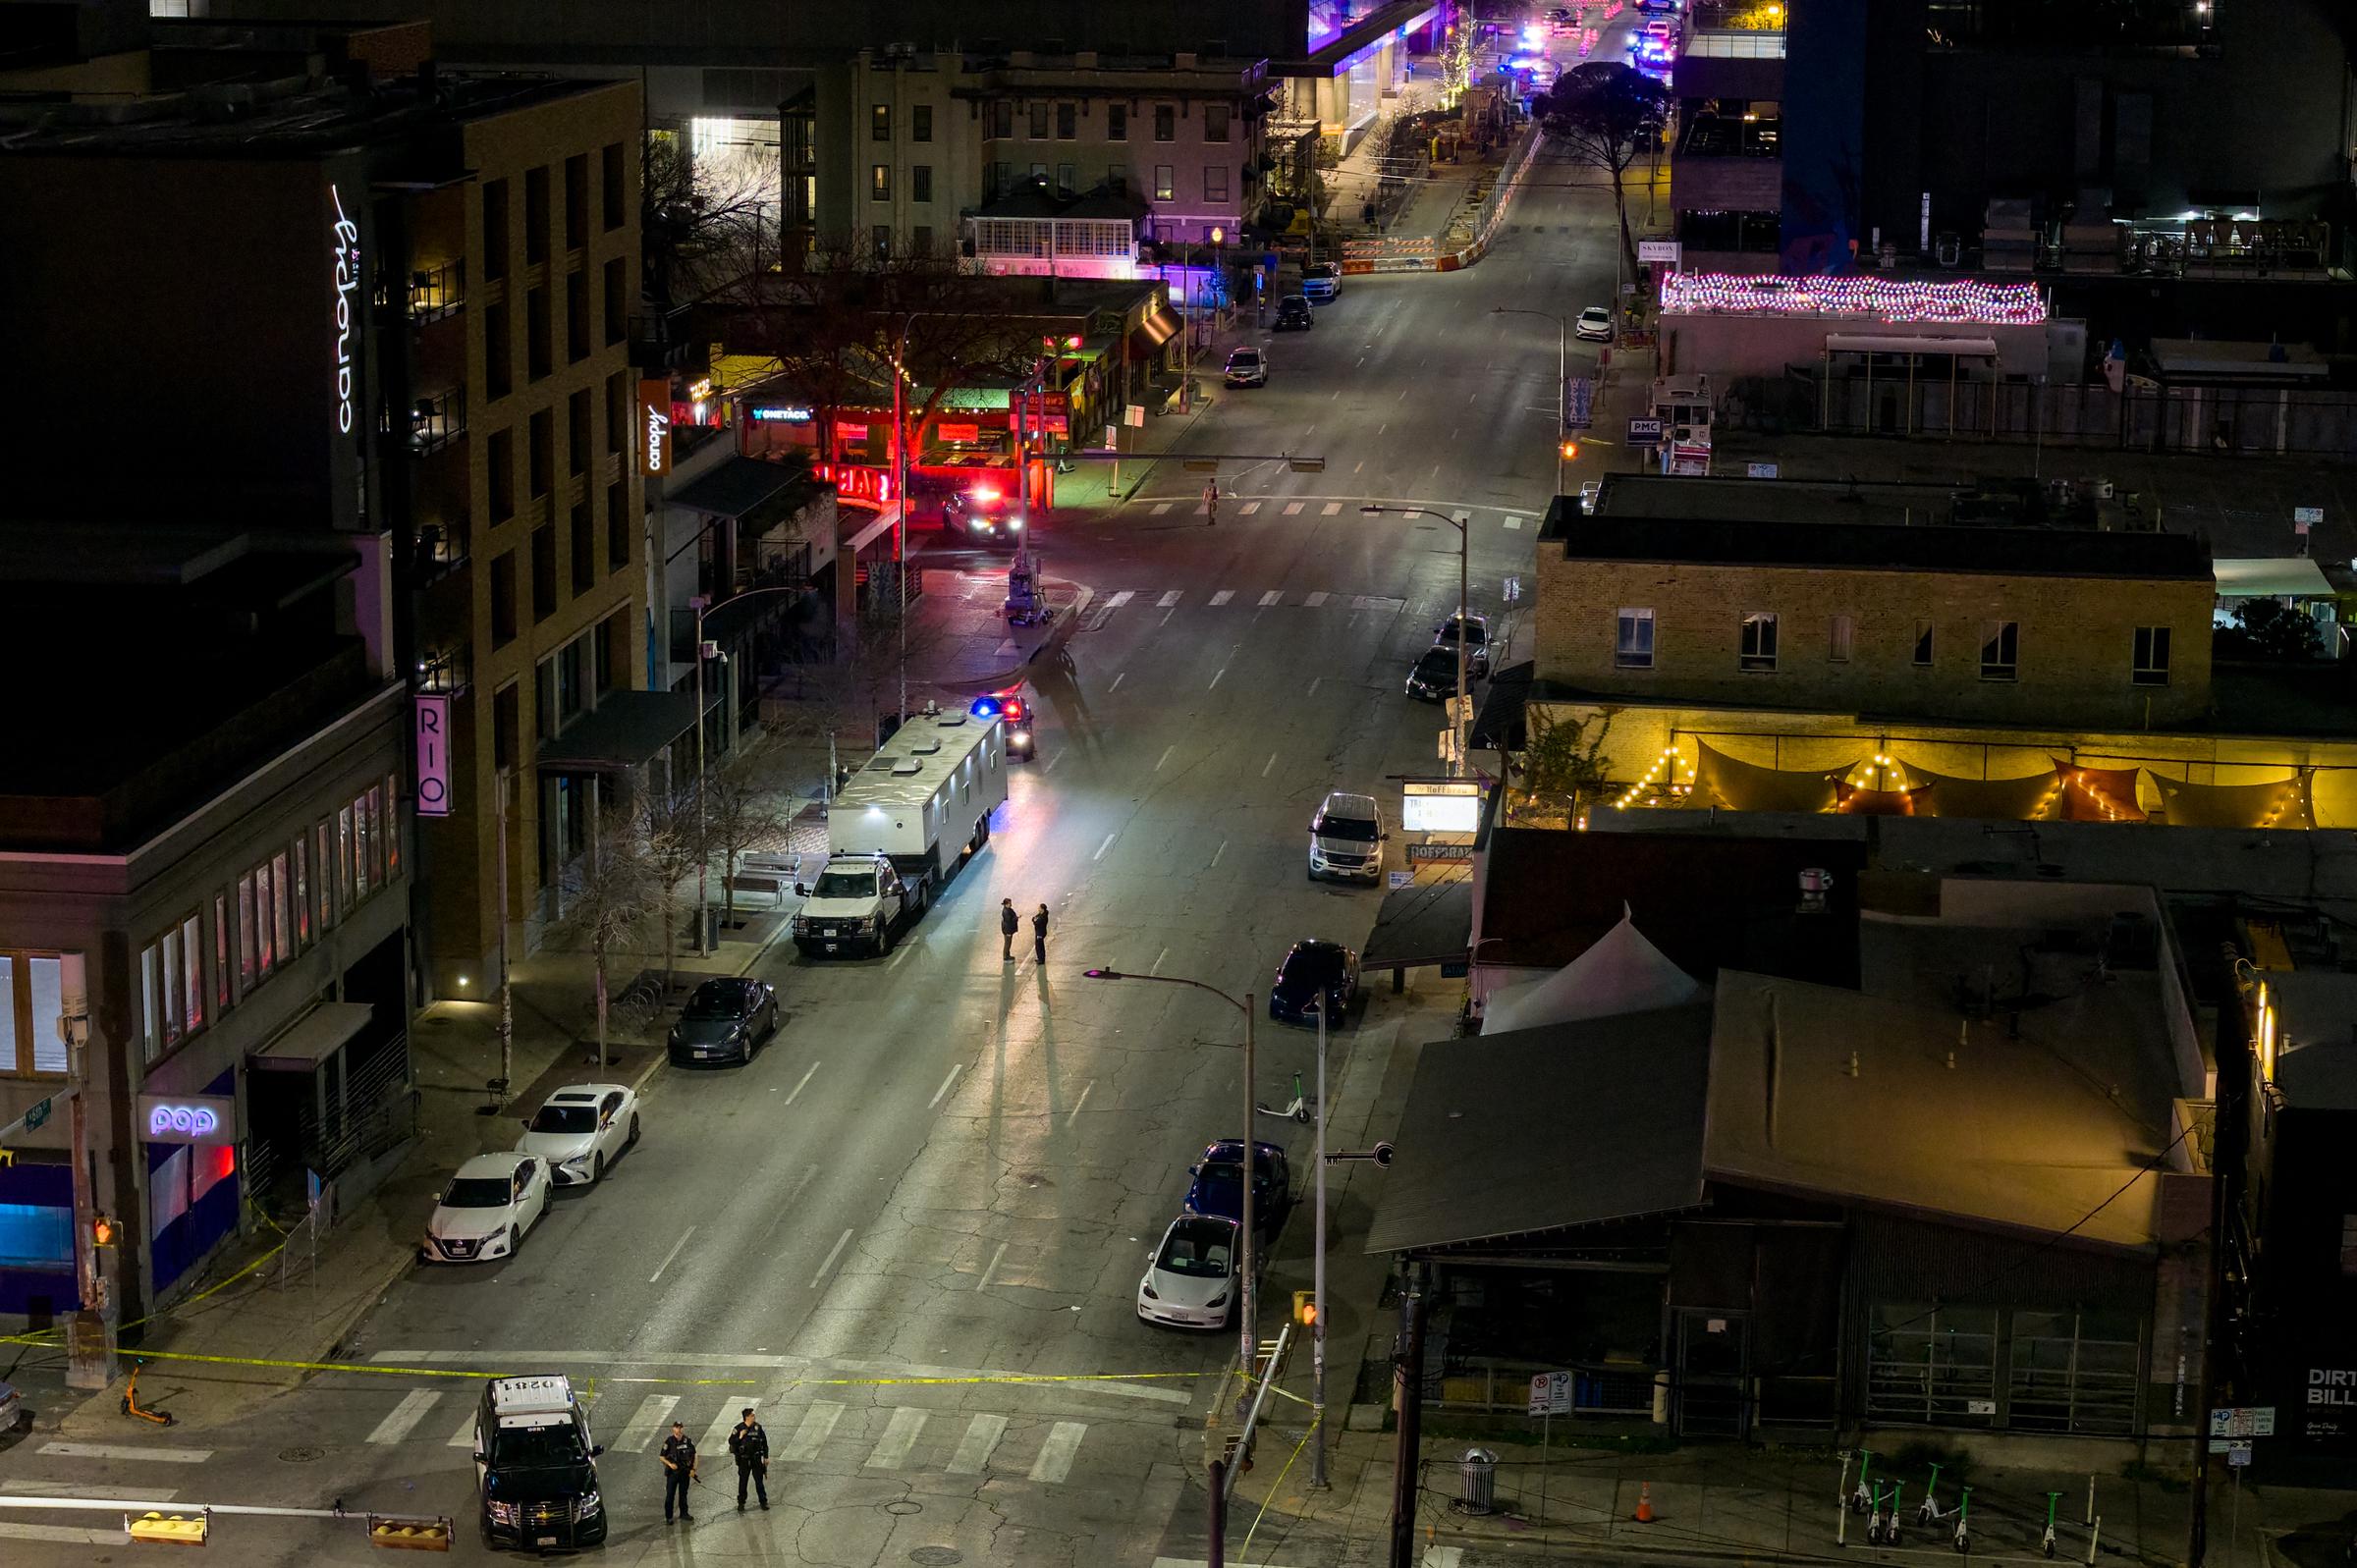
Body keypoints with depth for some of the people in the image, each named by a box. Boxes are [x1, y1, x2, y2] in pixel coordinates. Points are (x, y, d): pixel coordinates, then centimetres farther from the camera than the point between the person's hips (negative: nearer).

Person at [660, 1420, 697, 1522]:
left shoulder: (688, 1441, -3)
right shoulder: (669, 1442, -12)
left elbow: (694, 1455, 7)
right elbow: (662, 1457, -7)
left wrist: (693, 1469, -1)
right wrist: (670, 1464, -23)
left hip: (685, 1472, 3)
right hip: (672, 1472, -3)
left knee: (683, 1494, 16)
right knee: (670, 1495, -2)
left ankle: (684, 1513, 30)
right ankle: (668, 1517, 5)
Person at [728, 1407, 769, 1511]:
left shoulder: (758, 1427, -2)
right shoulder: (738, 1428, -9)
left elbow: (764, 1442, 7)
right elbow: (731, 1442, -8)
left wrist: (766, 1457, 8)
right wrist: (740, 1437, -24)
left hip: (756, 1459, 2)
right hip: (743, 1460, -2)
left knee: (759, 1481, 7)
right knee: (742, 1482, 5)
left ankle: (763, 1501, 19)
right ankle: (741, 1503, 17)